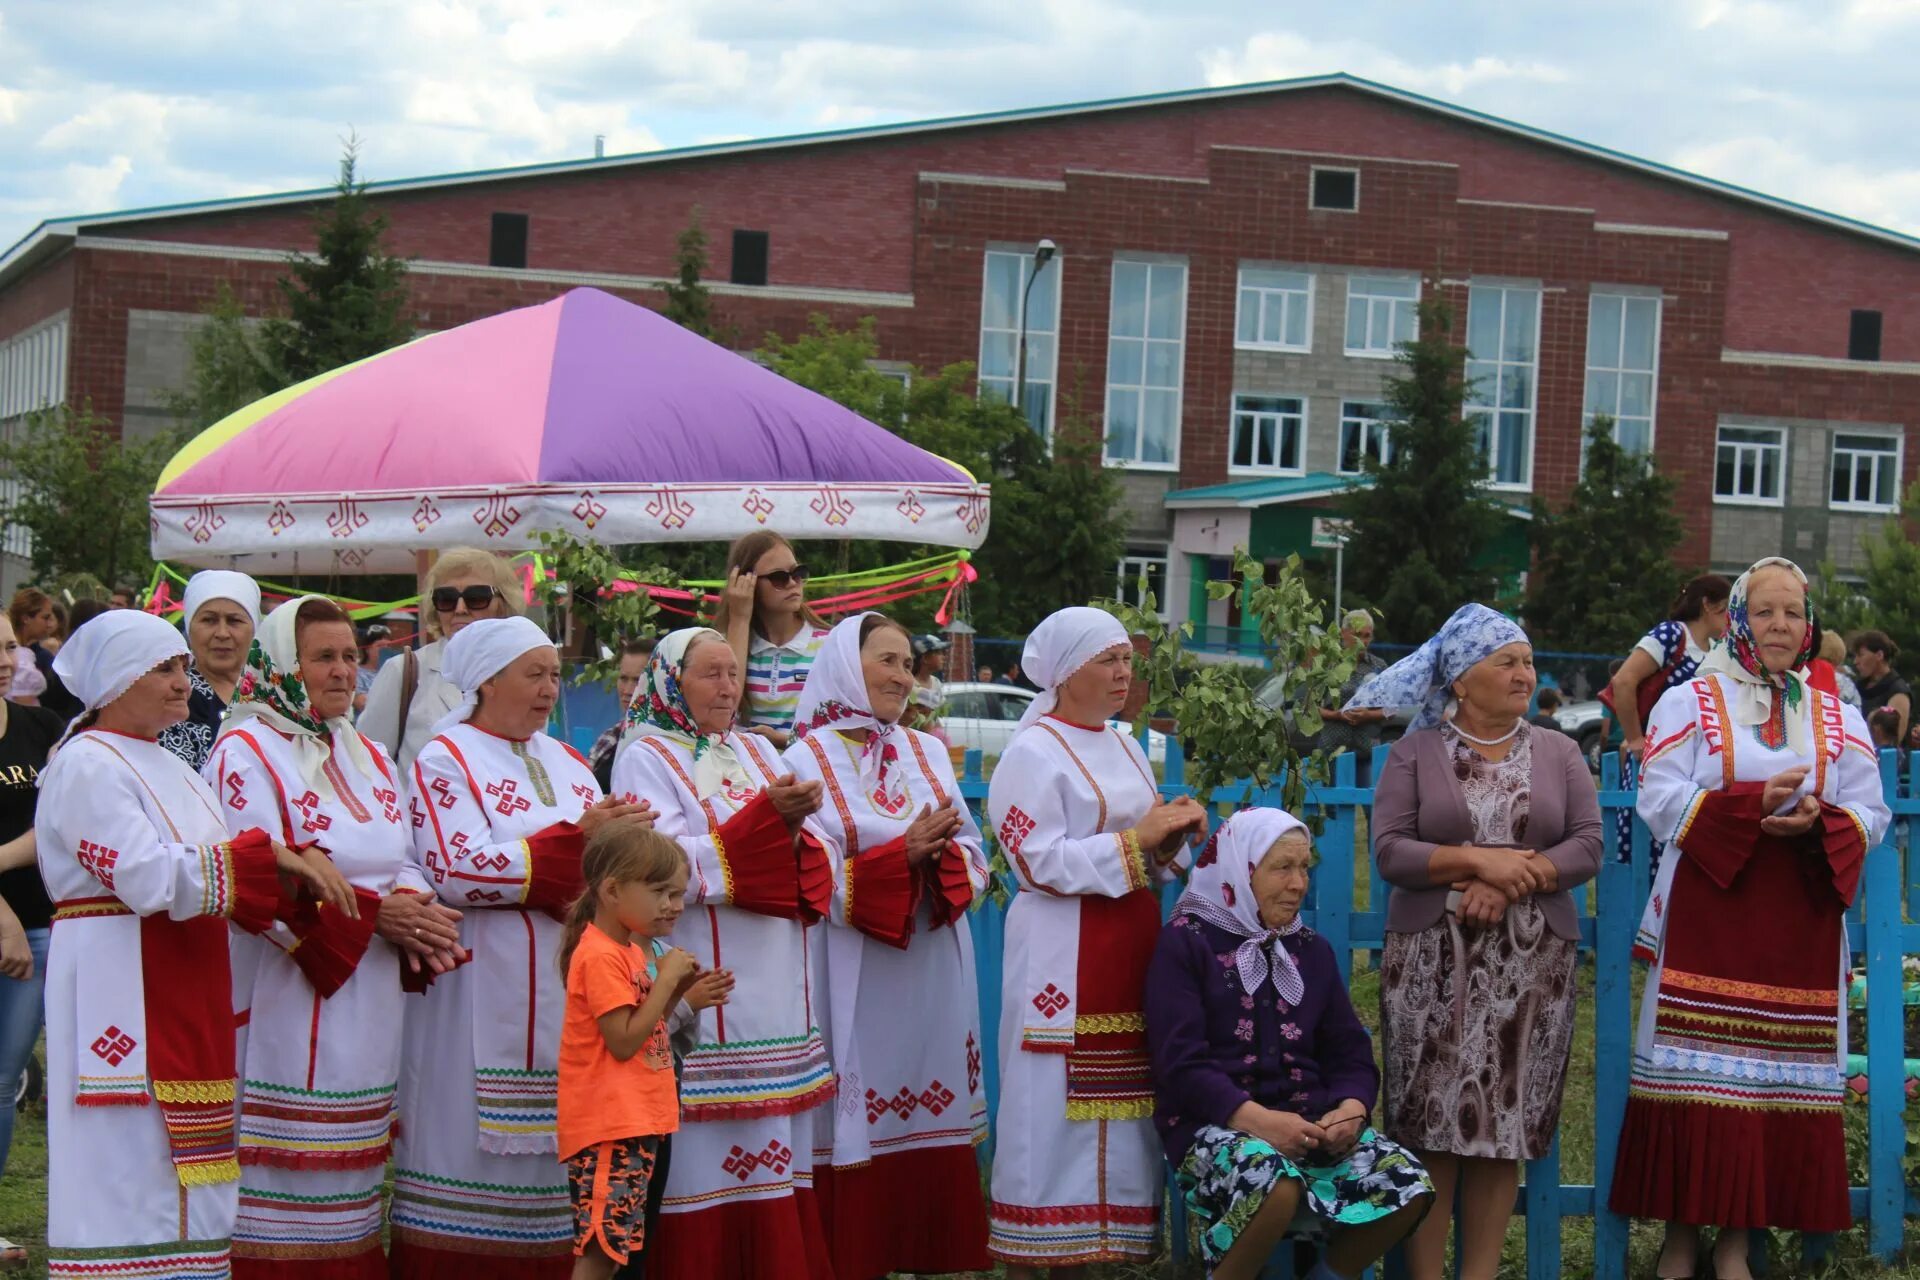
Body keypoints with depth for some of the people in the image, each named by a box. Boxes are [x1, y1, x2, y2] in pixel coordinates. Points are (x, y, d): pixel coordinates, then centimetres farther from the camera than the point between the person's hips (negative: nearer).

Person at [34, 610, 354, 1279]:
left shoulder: (167, 767, 17)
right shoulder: (86, 765, -10)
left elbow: (211, 874, 11)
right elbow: (149, 878, -21)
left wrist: (295, 873, -8)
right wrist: (273, 855, -18)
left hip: (187, 994, 9)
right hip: (121, 990, -9)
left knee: (183, 1177, 8)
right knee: (132, 1168, -7)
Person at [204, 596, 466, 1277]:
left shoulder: (368, 757, 17)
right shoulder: (245, 755, -7)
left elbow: (403, 862, 14)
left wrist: (416, 913, -9)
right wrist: (375, 913, -16)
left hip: (364, 1008, 7)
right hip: (286, 999, -7)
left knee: (347, 1177, 8)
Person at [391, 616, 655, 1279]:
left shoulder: (567, 764, 17)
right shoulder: (445, 762, -3)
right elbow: (456, 873, -17)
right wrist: (576, 839, -18)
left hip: (569, 991, 6)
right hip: (485, 994, -6)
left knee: (560, 1144, 5)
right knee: (477, 1148, -5)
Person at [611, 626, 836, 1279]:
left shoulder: (757, 752, 17)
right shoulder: (646, 759, -1)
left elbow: (816, 865, 11)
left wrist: (794, 826, -11)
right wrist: (765, 817, -19)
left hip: (773, 983, 6)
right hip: (704, 992, -6)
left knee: (775, 1141, 4)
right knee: (708, 1146, -8)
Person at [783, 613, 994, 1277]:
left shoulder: (928, 752, 12)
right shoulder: (808, 759, -4)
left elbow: (975, 860, 7)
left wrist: (940, 856, -14)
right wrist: (902, 855, -19)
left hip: (933, 976, 5)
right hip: (858, 979, -5)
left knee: (931, 1124, 5)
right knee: (862, 1131, -3)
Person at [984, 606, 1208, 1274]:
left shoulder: (1124, 749, 16)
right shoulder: (1032, 753, -7)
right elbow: (1042, 863, -16)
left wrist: (1172, 836, -2)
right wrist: (1137, 838, -16)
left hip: (1130, 946, 8)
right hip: (1064, 957, -7)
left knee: (1114, 1110, 6)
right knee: (1051, 1112, -6)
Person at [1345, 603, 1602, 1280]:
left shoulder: (1559, 754, 10)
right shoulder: (1415, 753, 4)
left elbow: (1587, 846, 0)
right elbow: (1390, 851, -6)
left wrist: (1509, 884, -14)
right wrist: (1480, 860, -16)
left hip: (1531, 966, 2)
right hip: (1433, 963, -2)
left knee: (1506, 1124, 1)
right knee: (1431, 1123, -5)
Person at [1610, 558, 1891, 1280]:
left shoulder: (1837, 718, 12)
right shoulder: (1688, 703, 4)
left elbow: (1870, 814, 6)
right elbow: (1661, 801, -7)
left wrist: (1817, 821, -16)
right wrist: (1753, 802, -20)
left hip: (1800, 924, 3)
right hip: (1705, 917, -3)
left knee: (1778, 1073, 2)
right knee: (1697, 1075, -4)